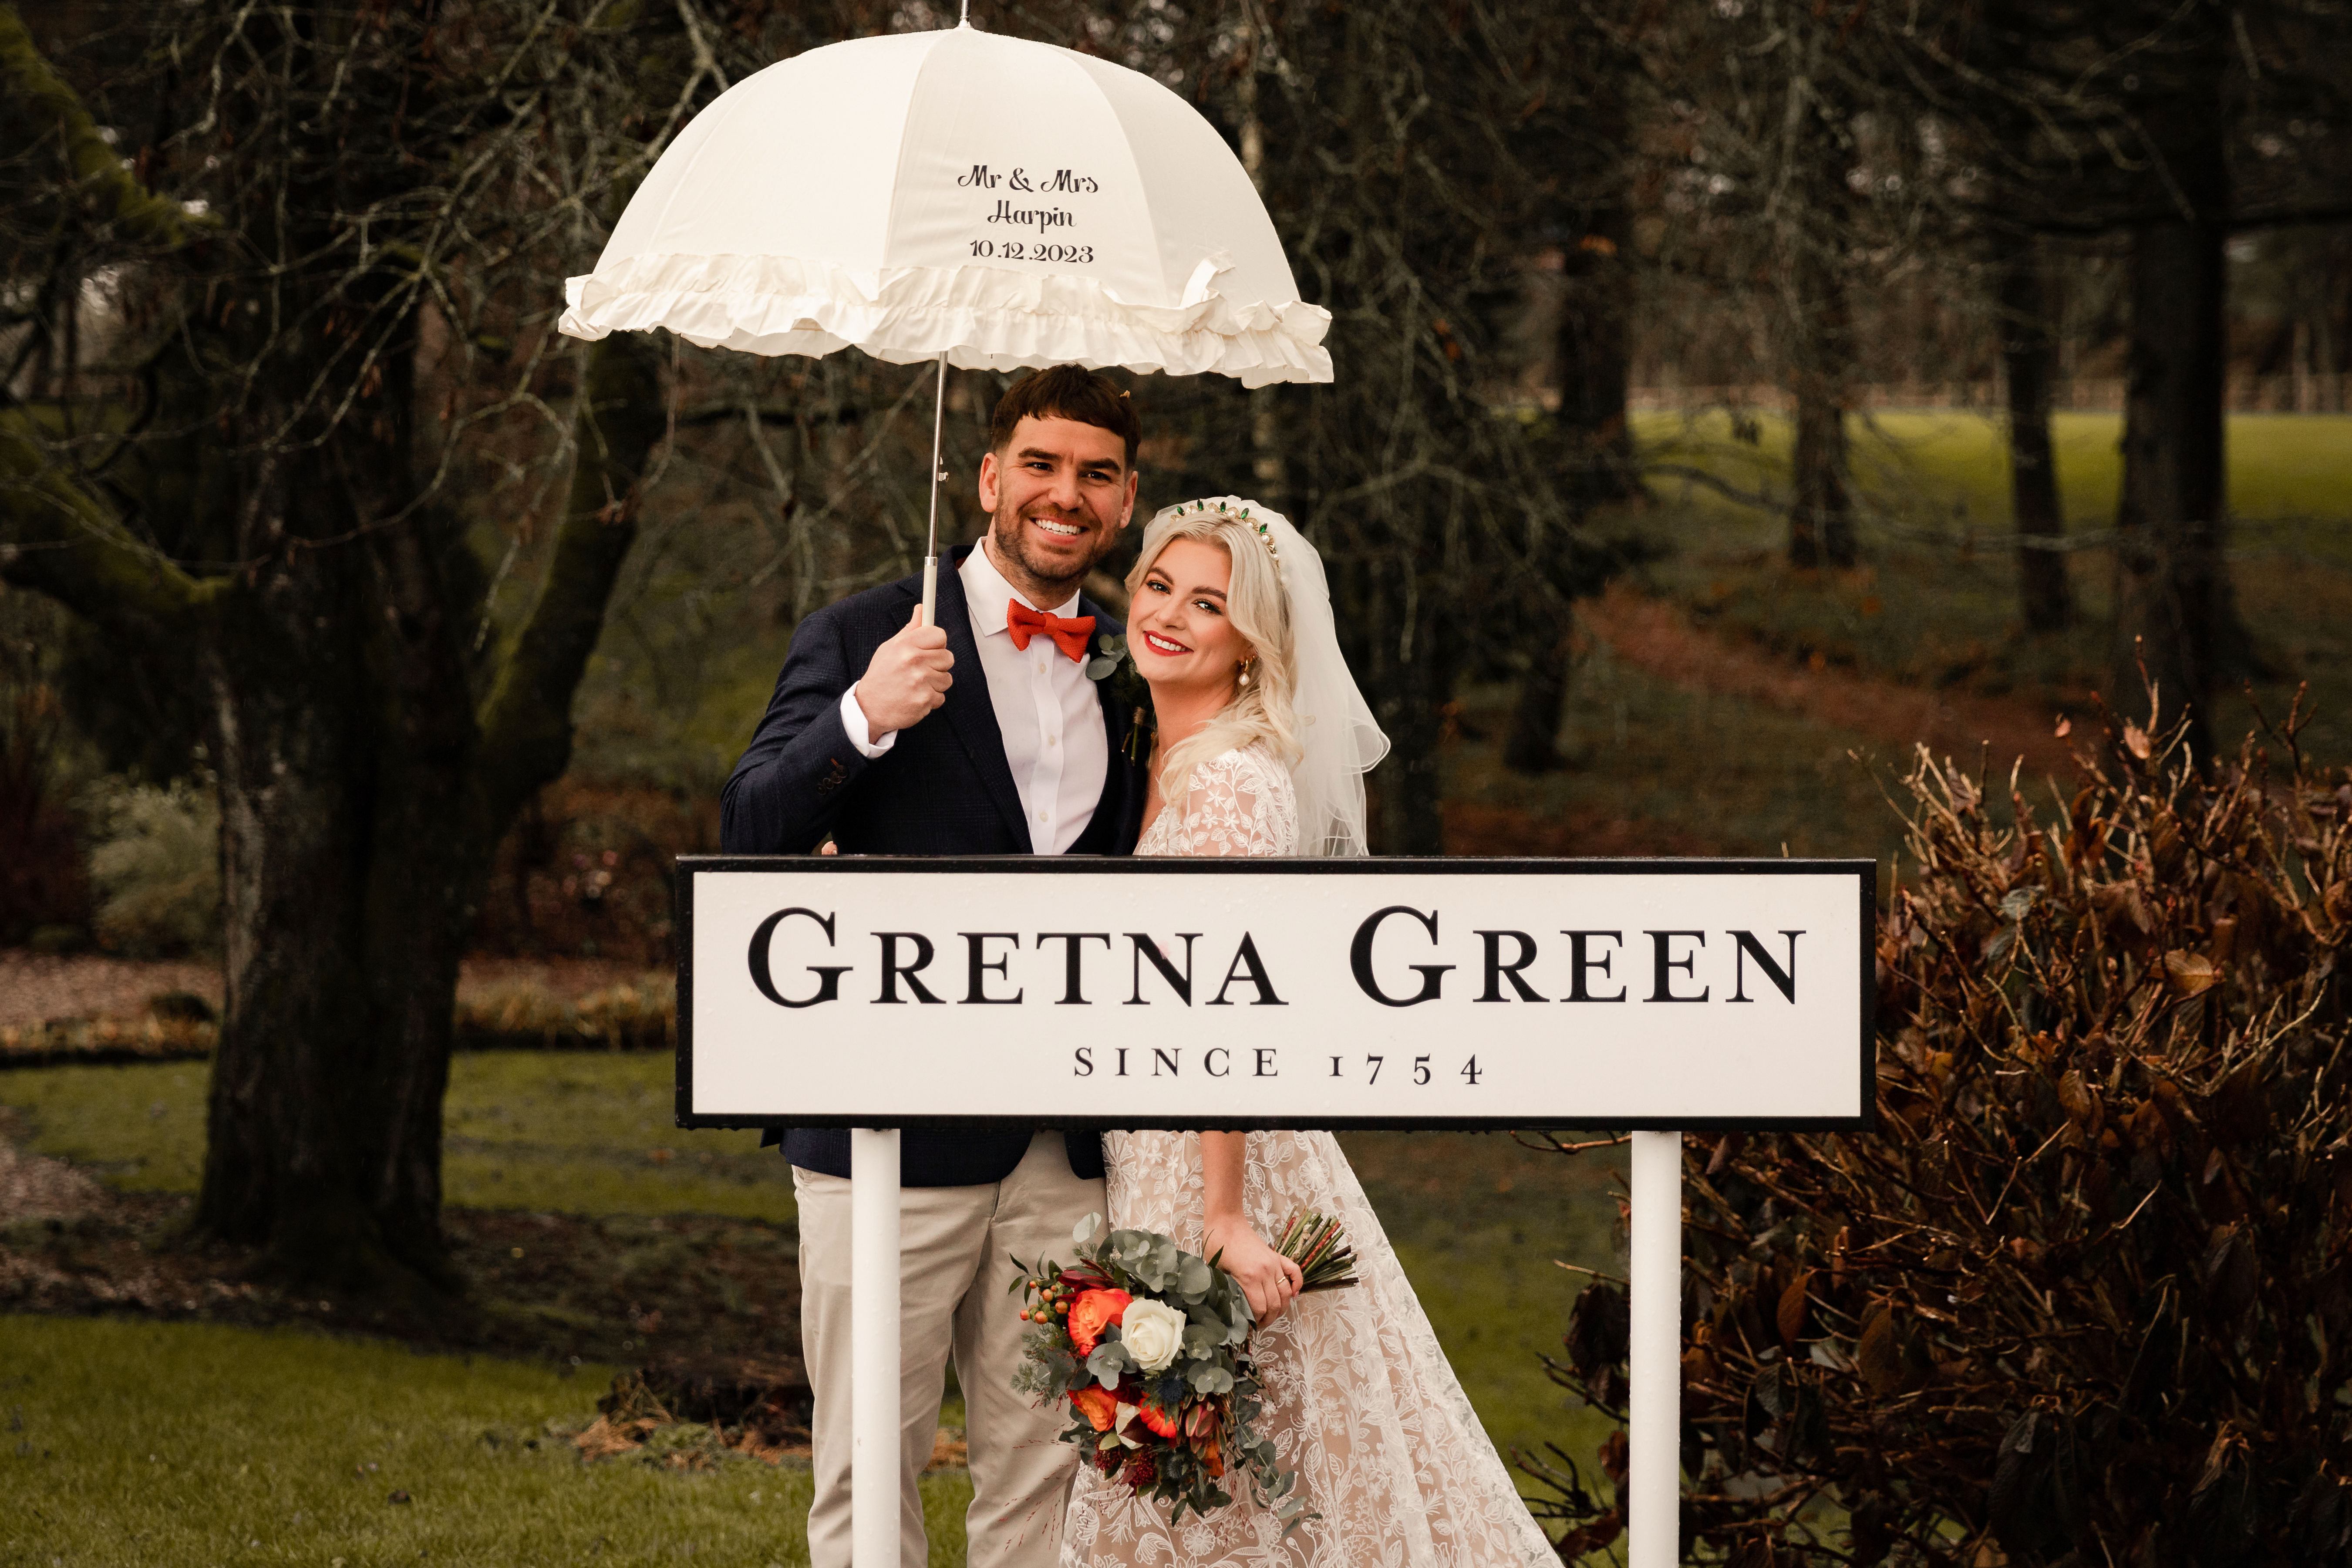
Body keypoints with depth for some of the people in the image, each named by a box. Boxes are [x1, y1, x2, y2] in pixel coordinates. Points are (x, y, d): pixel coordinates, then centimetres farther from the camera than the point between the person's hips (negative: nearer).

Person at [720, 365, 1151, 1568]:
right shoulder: (861, 641, -1)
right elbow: (750, 837, -10)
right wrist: (863, 718, -26)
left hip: (1072, 1153, 4)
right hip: (894, 1139, -4)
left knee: (1042, 1470, 8)